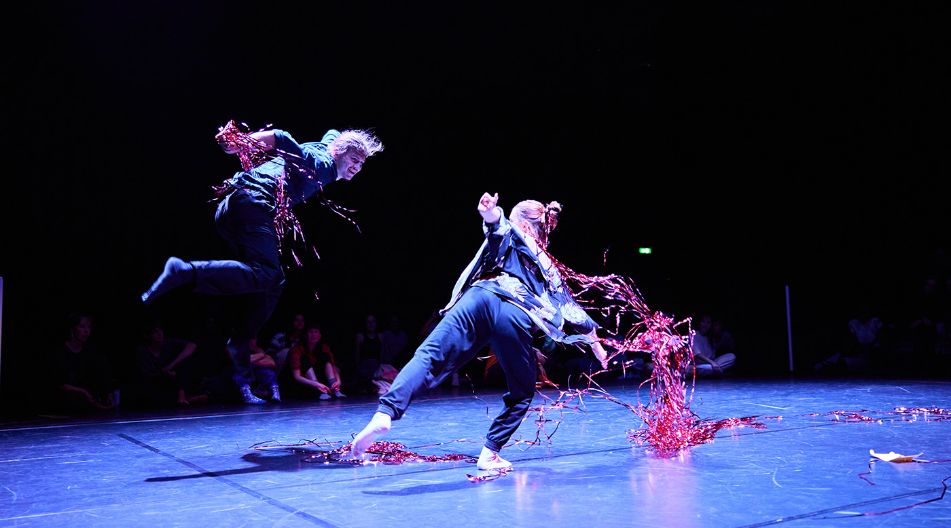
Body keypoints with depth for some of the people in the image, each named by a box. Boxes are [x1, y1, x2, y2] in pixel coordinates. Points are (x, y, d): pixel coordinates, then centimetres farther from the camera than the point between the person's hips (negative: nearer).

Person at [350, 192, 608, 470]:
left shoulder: (511, 237, 34)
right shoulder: (549, 268, 39)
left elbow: (498, 224, 8)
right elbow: (573, 311, 41)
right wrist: (596, 343, 53)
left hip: (481, 296, -1)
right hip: (516, 316, 1)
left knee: (429, 356, -15)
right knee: (522, 393, 21)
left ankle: (384, 413, -37)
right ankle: (490, 454, 14)